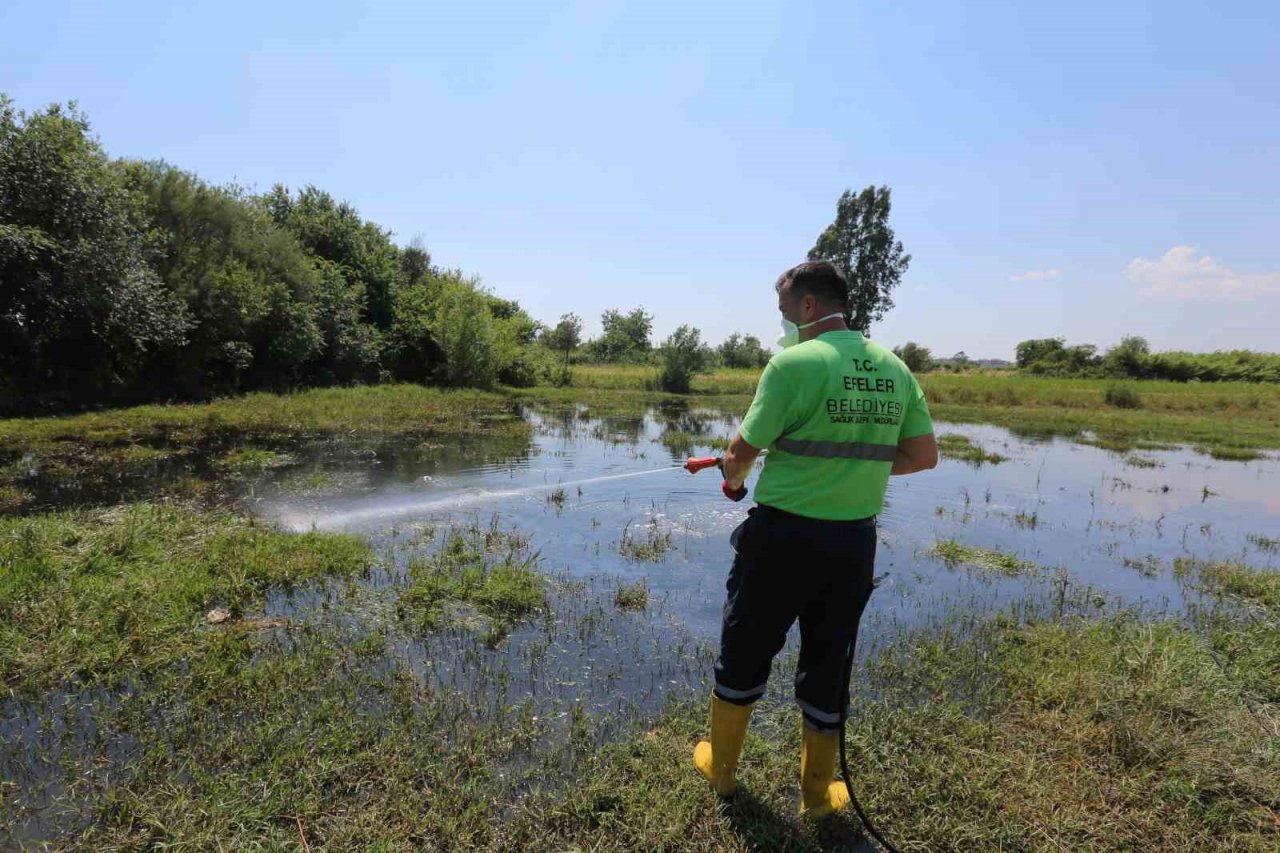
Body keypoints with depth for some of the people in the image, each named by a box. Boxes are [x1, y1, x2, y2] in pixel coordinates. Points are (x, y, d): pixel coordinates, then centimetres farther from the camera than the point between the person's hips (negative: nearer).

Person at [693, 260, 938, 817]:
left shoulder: (794, 362, -14)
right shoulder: (895, 368, 4)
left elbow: (743, 450, -11)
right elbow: (925, 455, 7)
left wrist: (733, 479, 11)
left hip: (784, 534, -4)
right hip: (855, 541, 5)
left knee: (745, 653, 16)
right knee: (828, 663, 19)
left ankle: (720, 769, 36)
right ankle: (817, 793, 36)